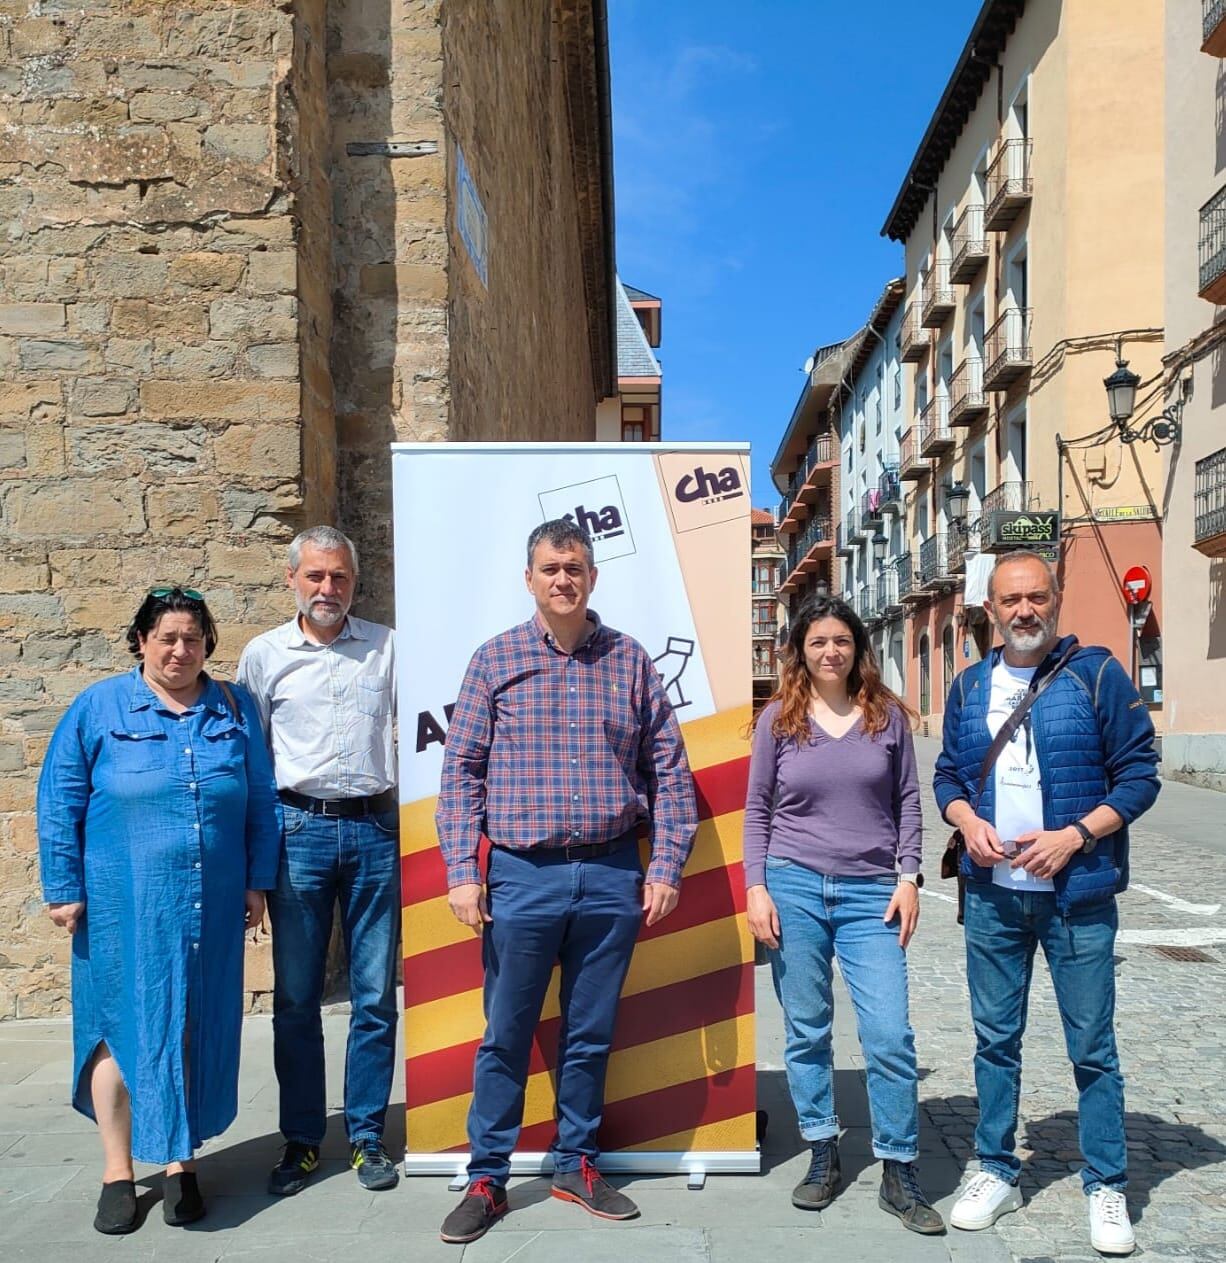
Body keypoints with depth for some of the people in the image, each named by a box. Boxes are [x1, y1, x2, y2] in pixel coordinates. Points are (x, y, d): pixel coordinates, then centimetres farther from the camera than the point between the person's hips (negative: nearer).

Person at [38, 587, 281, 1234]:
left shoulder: (235, 710, 7)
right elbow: (59, 804, 0)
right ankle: (117, 1171, 21)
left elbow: (262, 804, 9)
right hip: (124, 905, -2)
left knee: (196, 1028, 8)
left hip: (211, 907, 2)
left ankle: (180, 1161, 24)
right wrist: (64, 889, -3)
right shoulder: (98, 708, 0)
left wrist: (257, 882, 5)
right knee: (122, 1026, 4)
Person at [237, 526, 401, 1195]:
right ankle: (300, 1141, 22)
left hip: (375, 829, 0)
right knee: (295, 997, 7)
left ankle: (367, 1137, 19)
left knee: (375, 996, 5)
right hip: (299, 830, 0)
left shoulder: (386, 646, 6)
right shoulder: (264, 654, 7)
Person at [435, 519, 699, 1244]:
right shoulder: (496, 659, 0)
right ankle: (488, 1180, 23)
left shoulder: (630, 660, 4)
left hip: (613, 876, 2)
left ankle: (577, 1166, 31)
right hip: (523, 876, -1)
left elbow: (669, 769, 5)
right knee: (507, 1035, 8)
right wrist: (462, 872, -7)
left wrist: (667, 866, 0)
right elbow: (462, 771, -1)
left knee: (592, 1034, 14)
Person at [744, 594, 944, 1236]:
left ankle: (899, 1175, 12)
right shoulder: (778, 718, 3)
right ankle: (823, 1156, 24)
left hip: (871, 893, 0)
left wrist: (908, 878, 0)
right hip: (793, 887, 0)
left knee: (890, 1034, -3)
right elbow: (757, 809, 5)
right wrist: (756, 888, -2)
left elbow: (907, 802, 8)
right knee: (806, 1032, 8)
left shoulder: (888, 715, 5)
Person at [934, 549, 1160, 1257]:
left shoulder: (1096, 674, -5)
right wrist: (967, 821, -7)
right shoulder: (970, 687, 7)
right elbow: (948, 775, 14)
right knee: (996, 1039, 13)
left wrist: (1074, 836, -17)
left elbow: (1140, 774, -6)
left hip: (1077, 897, -3)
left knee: (1092, 1046, 5)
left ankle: (1107, 1187, 21)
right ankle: (997, 1172, 27)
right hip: (992, 894, 4)